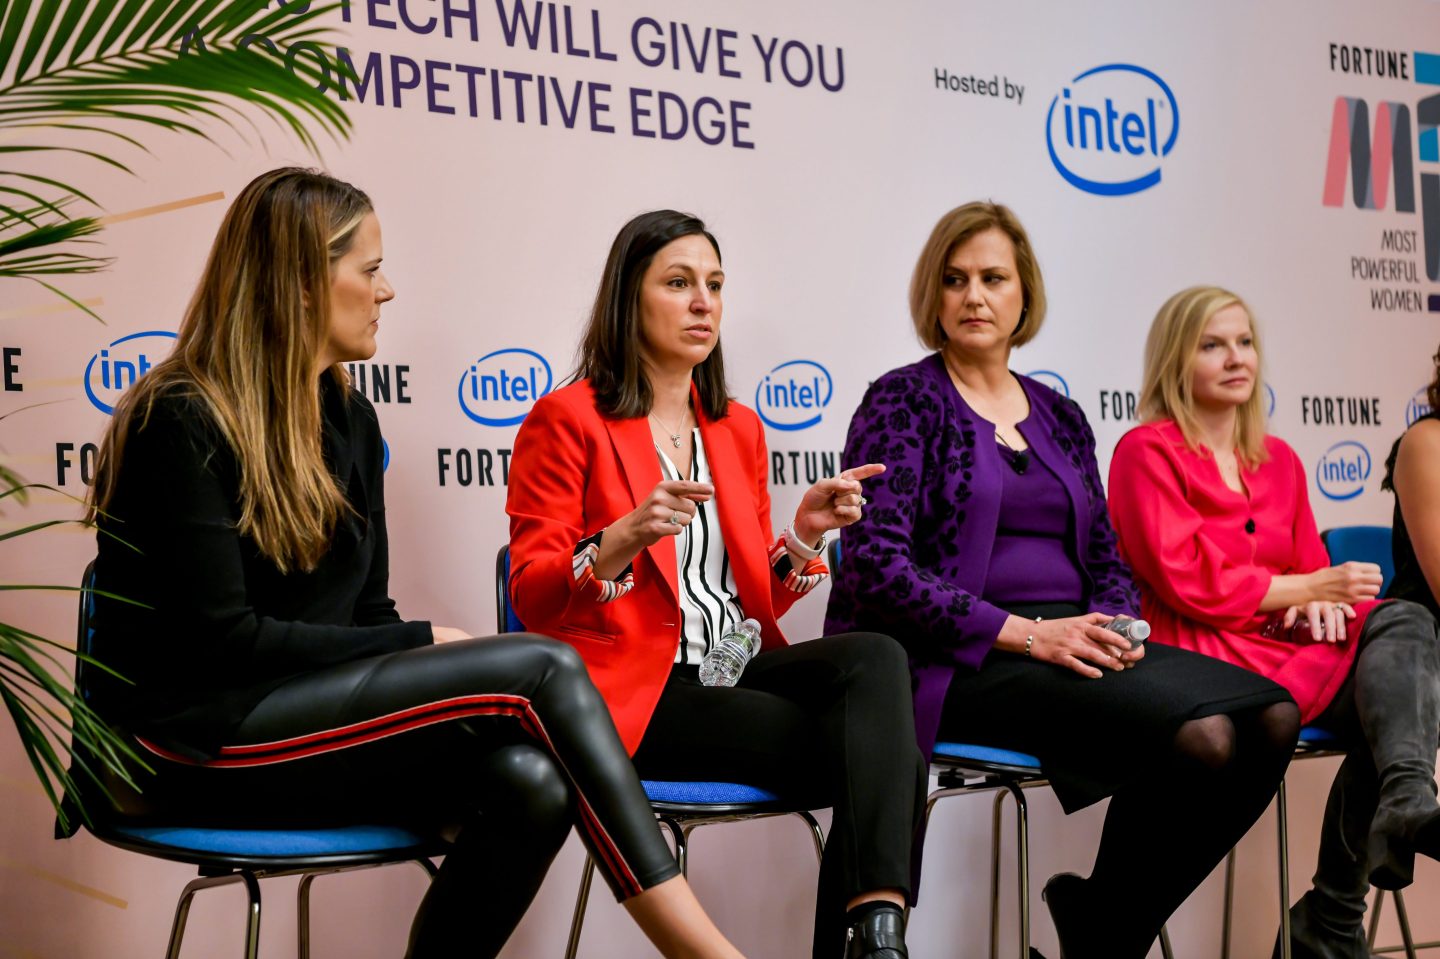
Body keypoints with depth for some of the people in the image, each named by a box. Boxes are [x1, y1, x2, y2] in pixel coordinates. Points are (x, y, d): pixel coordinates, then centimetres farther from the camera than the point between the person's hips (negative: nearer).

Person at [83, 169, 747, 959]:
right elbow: (220, 640, -17)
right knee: (542, 669, -20)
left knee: (532, 784, -24)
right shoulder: (180, 423, -10)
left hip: (312, 708, 7)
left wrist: (422, 663, -8)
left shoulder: (350, 419, 13)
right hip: (194, 735, -7)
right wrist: (429, 648, -13)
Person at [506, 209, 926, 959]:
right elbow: (533, 598, -6)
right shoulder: (567, 419, 0)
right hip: (632, 689, -6)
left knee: (876, 656, -27)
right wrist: (626, 539, -24)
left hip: (735, 669, 6)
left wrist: (802, 536, -1)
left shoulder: (738, 427, 19)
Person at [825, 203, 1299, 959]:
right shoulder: (903, 401, 0)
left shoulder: (1059, 417, 19)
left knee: (1270, 719, -18)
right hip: (961, 662, -6)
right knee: (1199, 738, -28)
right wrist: (1023, 633, -17)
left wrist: (1113, 627, -4)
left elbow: (1107, 559, 20)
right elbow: (876, 565, -11)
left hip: (1069, 644, 7)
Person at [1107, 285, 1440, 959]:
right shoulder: (1147, 452, 0)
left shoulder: (1278, 461, 22)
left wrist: (1321, 600, -7)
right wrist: (1307, 587, -8)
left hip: (1283, 643, 7)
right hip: (1201, 654, -6)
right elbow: (1188, 584, -8)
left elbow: (1311, 565, 19)